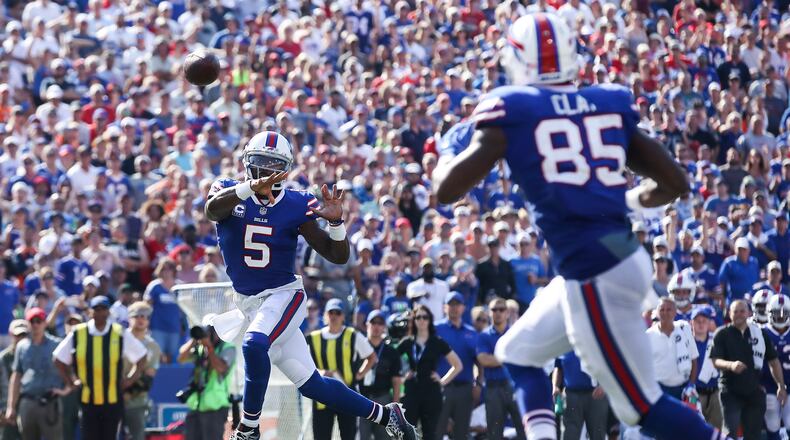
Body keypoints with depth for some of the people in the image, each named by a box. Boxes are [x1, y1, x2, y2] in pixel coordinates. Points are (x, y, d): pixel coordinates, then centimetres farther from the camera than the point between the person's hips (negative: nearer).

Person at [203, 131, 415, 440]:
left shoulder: (296, 206, -4)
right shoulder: (229, 192, -2)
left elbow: (337, 256, -3)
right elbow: (212, 210, -29)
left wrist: (335, 221, -23)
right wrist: (251, 187, -45)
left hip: (284, 294, -3)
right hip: (250, 304, 3)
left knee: (254, 344, -34)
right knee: (312, 385, 5)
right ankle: (384, 415, 21)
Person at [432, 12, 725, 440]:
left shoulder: (512, 109, -5)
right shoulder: (610, 104, 10)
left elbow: (447, 190, -6)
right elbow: (675, 183, 11)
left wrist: (441, 164, 17)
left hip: (595, 278, -7)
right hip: (622, 257, 7)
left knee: (641, 405, 3)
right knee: (518, 352, 24)